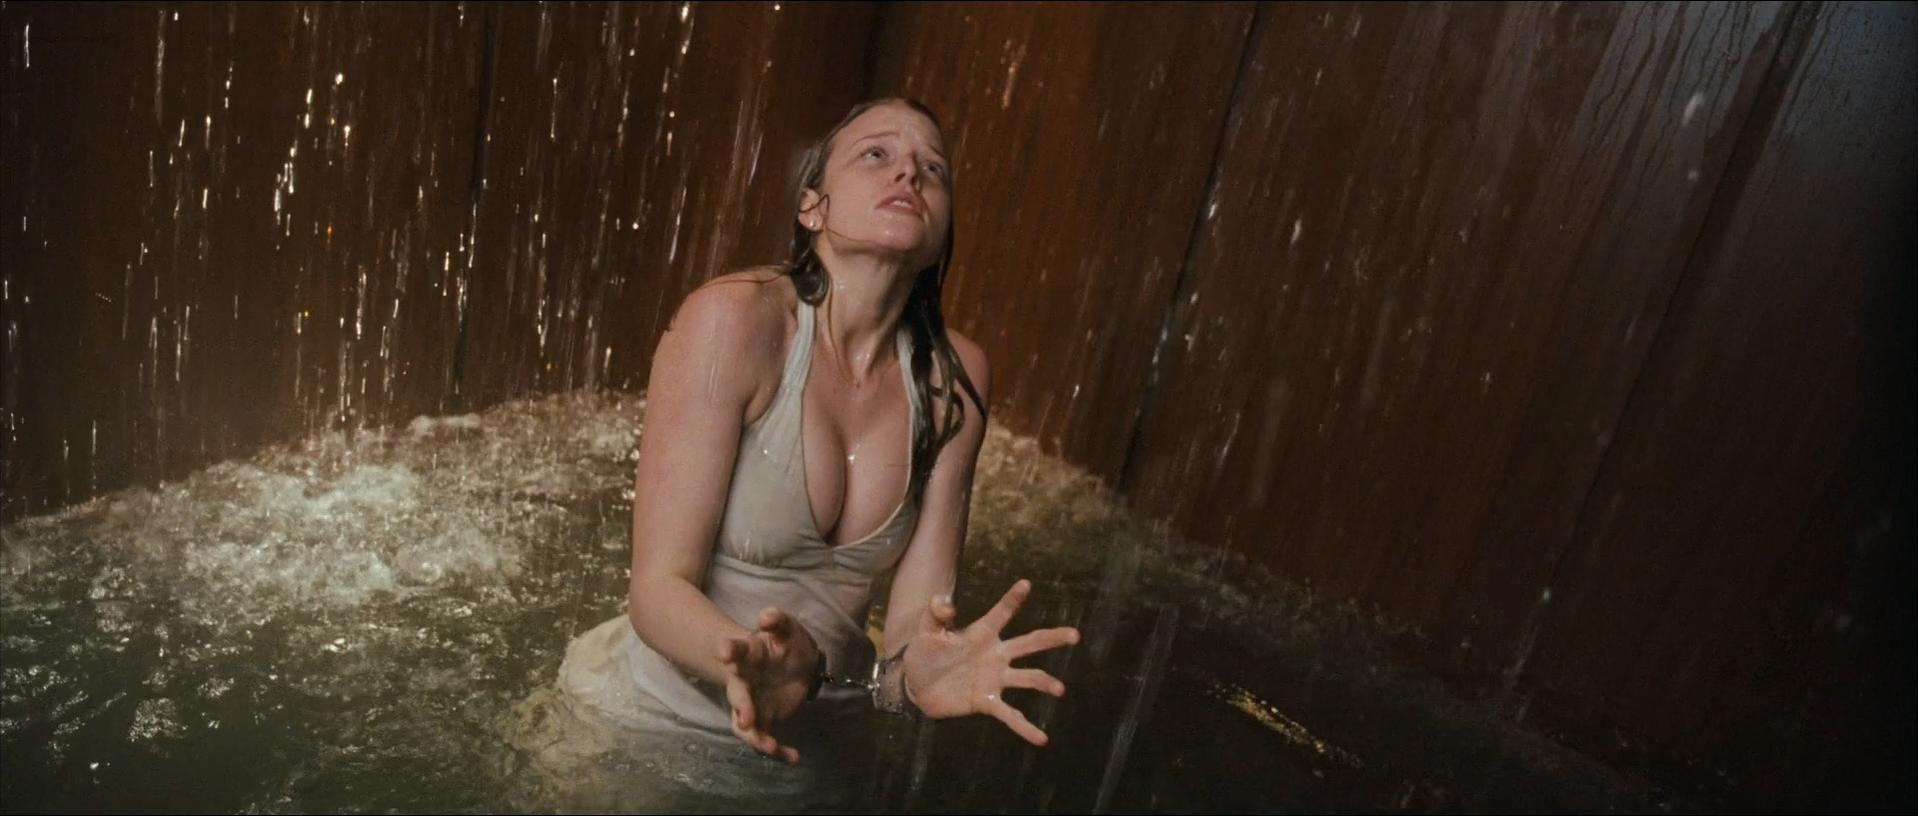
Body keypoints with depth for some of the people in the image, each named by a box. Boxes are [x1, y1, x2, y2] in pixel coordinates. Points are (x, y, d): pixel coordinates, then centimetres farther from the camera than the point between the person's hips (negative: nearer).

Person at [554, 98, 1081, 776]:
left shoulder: (953, 378, -11)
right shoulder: (737, 319, -23)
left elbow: (916, 610, -13)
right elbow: (659, 588, -23)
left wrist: (909, 672, -35)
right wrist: (752, 661, -43)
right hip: (652, 719, -3)